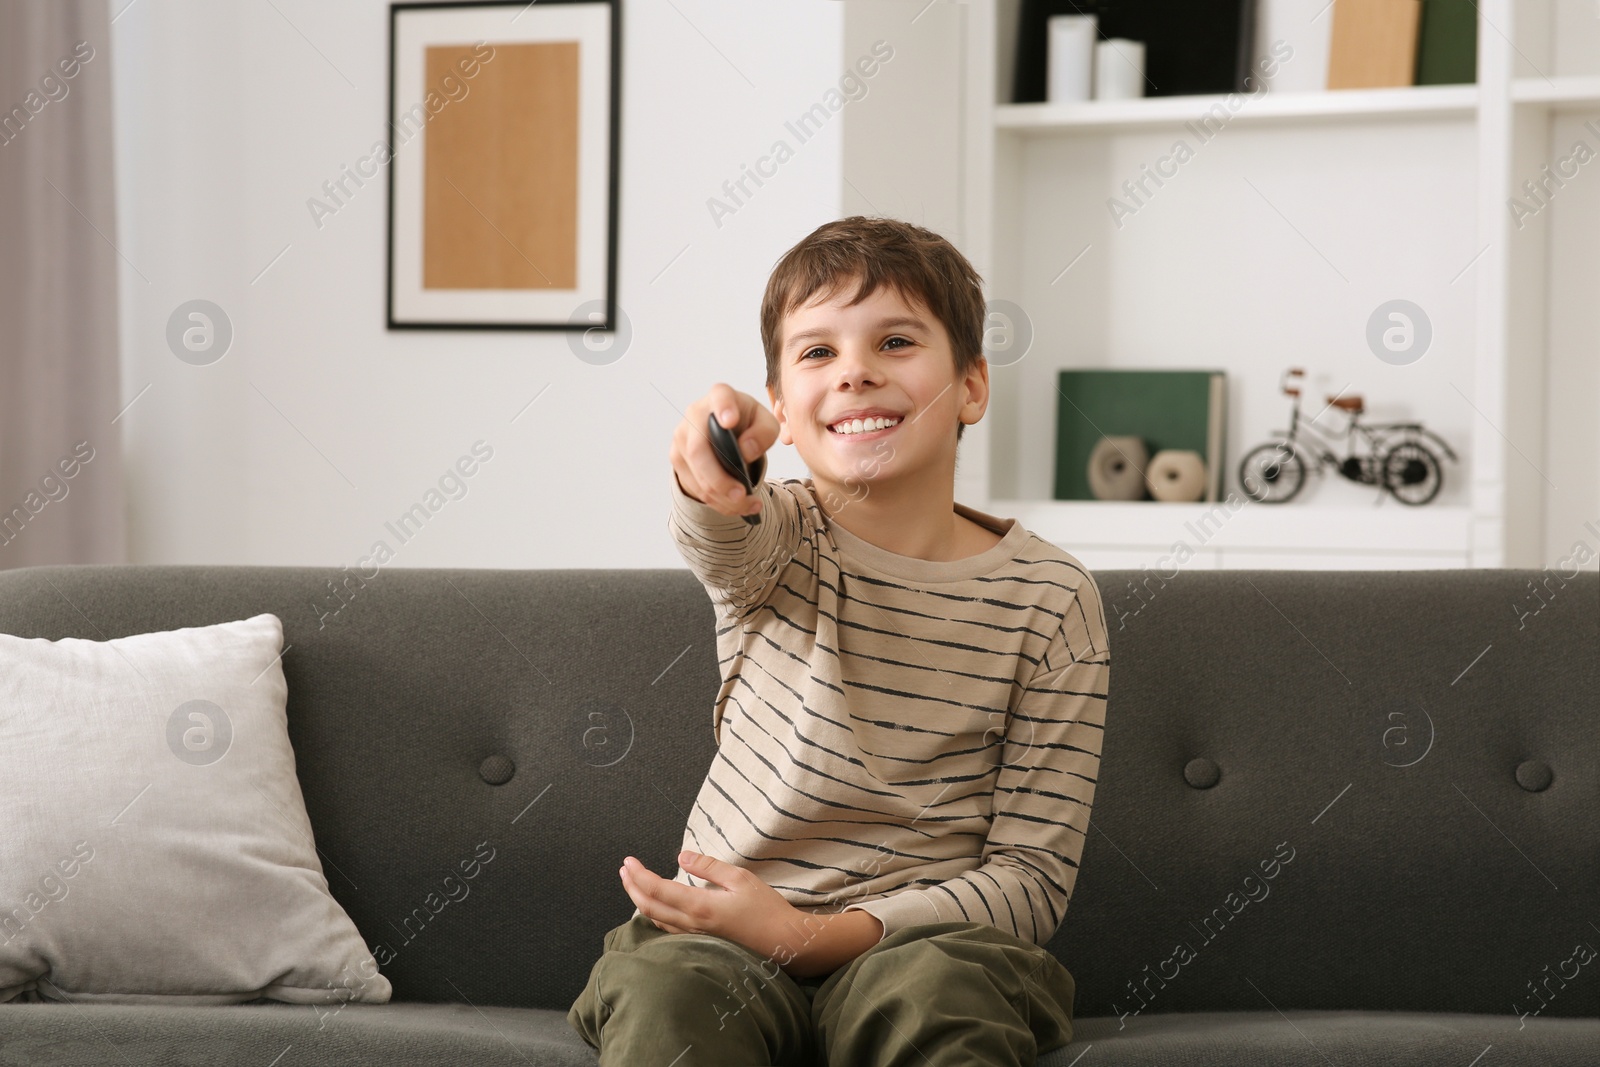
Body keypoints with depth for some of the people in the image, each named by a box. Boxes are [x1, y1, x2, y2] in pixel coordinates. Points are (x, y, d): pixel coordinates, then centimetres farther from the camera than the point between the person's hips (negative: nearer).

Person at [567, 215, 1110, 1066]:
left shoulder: (1049, 597, 0)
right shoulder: (776, 537, 3)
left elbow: (1033, 875, -3)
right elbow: (721, 538, -25)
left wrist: (808, 932, -15)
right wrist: (710, 478, -51)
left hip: (926, 939, 0)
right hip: (724, 937, 0)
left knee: (934, 992, -35)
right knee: (660, 994, -33)